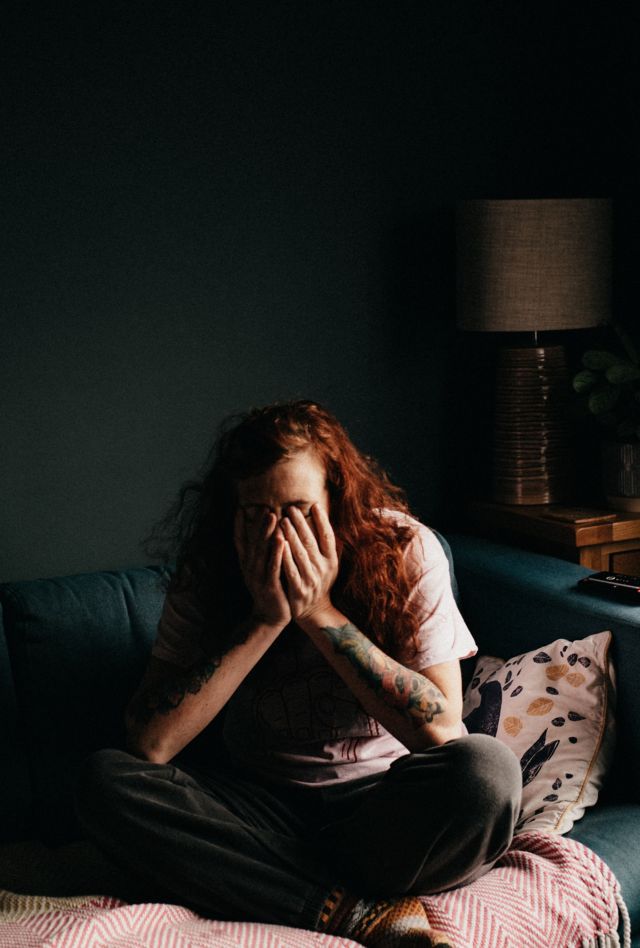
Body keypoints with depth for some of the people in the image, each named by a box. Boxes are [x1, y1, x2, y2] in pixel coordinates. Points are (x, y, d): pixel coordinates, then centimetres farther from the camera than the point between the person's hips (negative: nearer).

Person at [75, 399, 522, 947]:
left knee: (487, 771, -33)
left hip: (381, 804, -1)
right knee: (106, 782, -23)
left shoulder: (404, 550, -10)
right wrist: (265, 619, -21)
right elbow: (151, 743, -16)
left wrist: (320, 613, -21)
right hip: (265, 809, 2)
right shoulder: (208, 572, -6)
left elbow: (441, 729, -17)